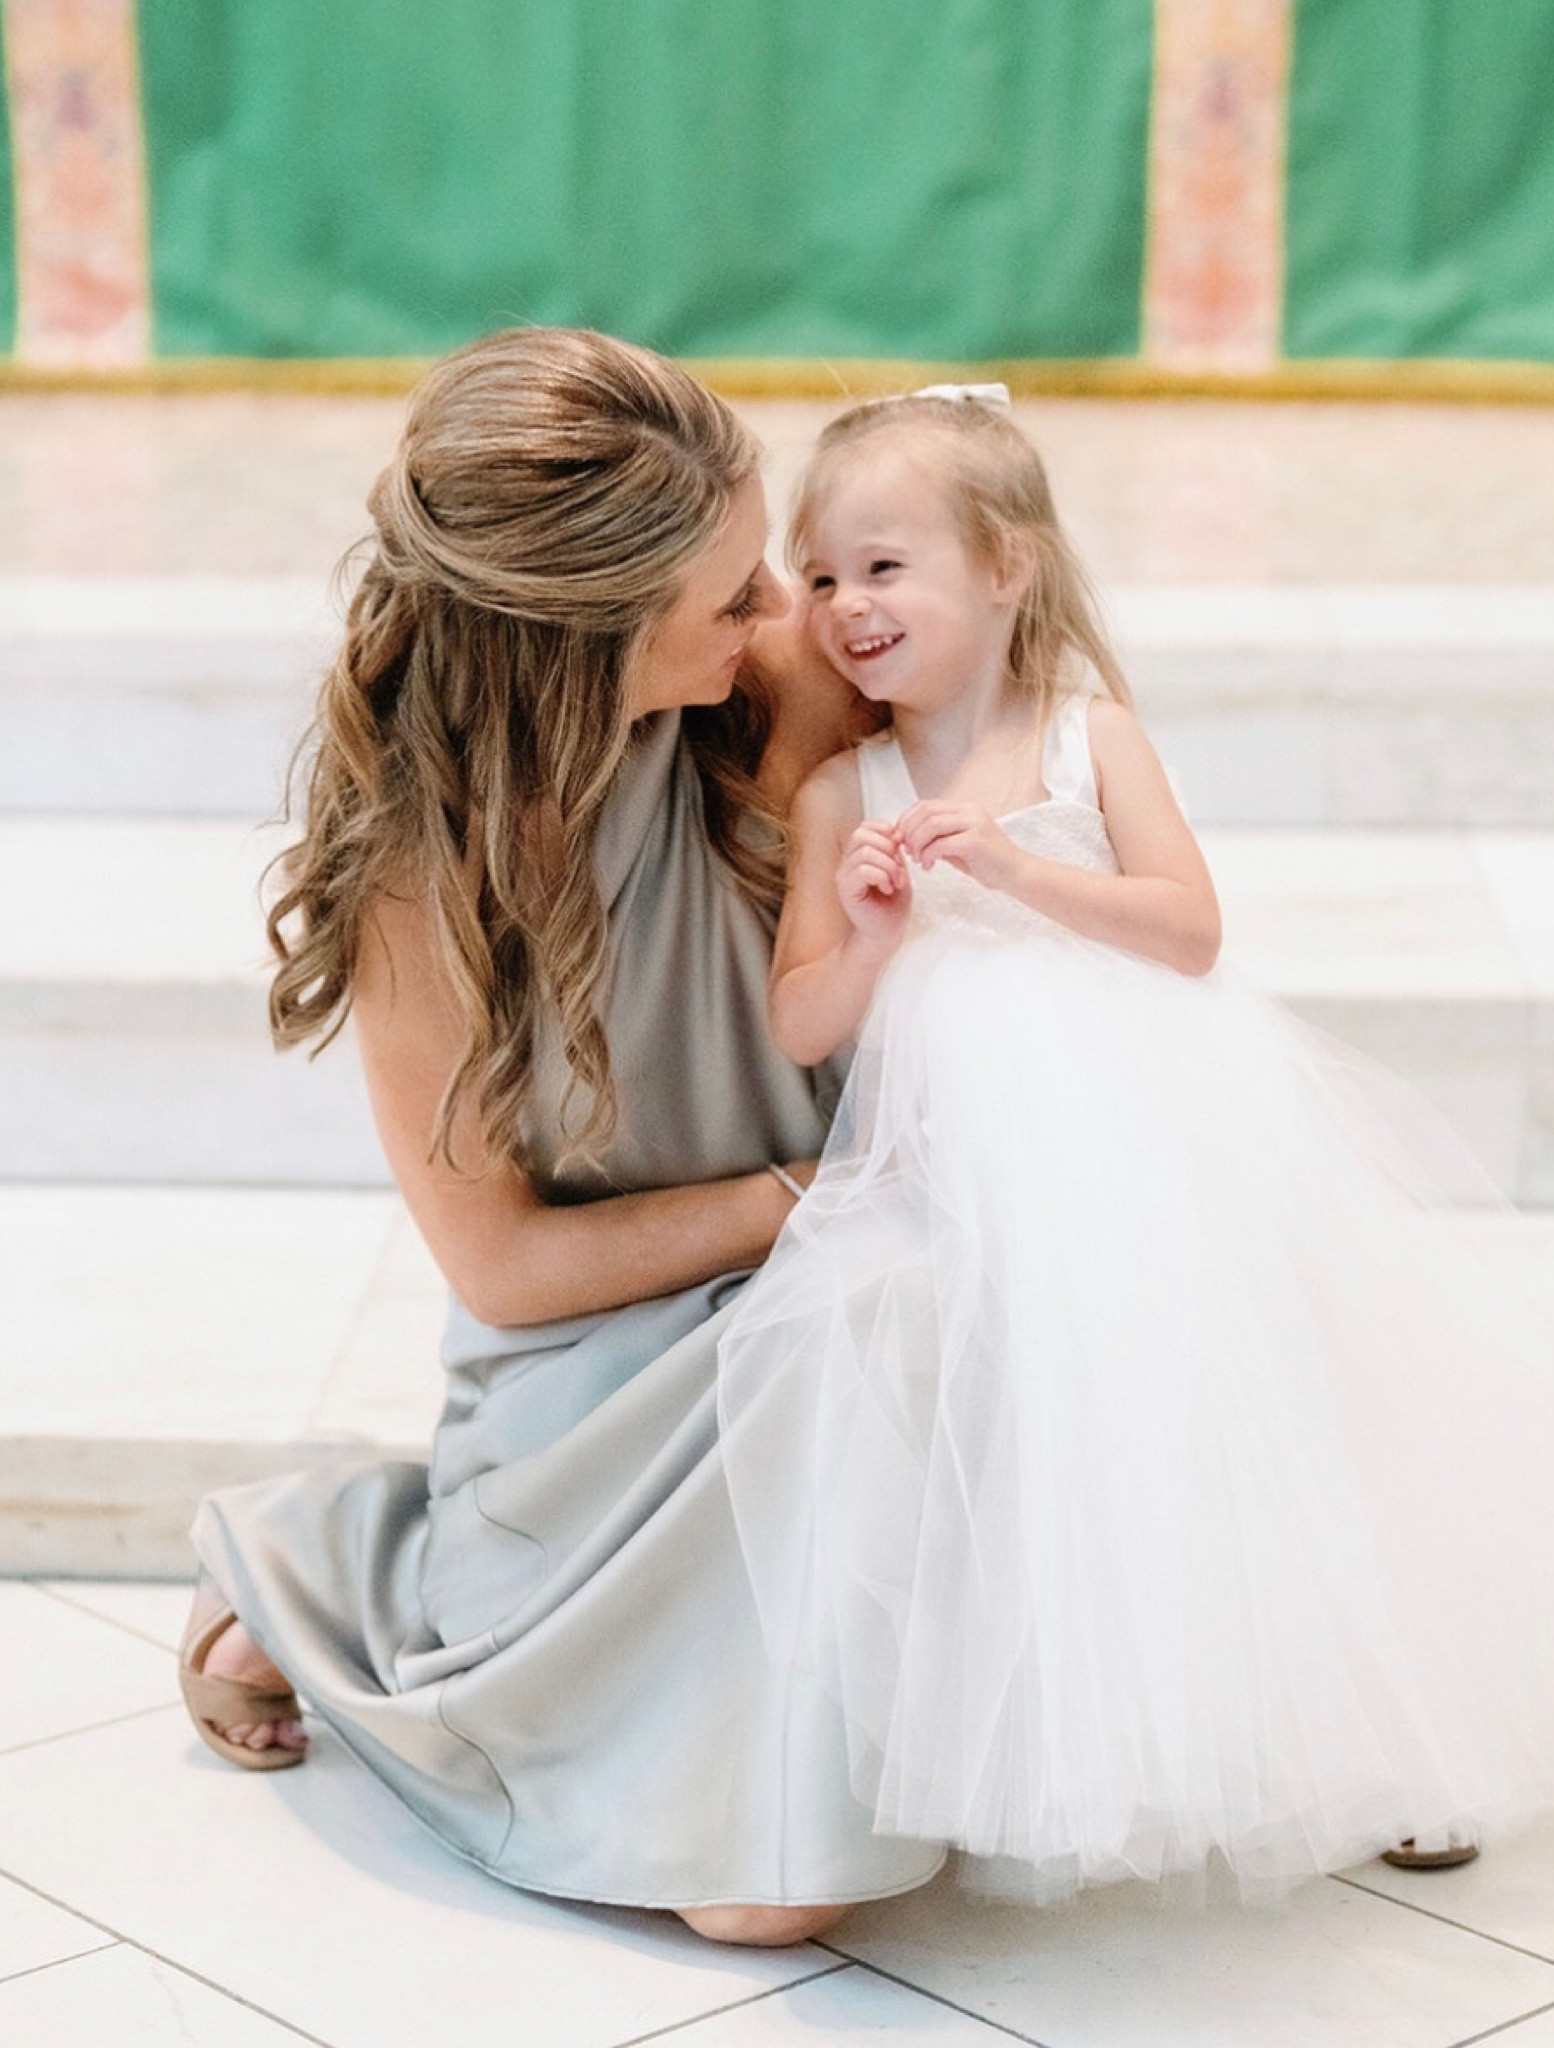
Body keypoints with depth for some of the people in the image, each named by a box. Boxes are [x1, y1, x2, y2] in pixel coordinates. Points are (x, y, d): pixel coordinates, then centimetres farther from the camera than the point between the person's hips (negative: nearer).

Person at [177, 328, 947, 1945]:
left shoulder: (738, 700, -11)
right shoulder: (415, 855, -20)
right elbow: (501, 1263, -12)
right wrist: (799, 1198, -13)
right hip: (607, 1371, -5)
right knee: (762, 1881, -13)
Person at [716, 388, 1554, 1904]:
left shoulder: (1089, 733, 5)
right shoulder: (840, 793, 6)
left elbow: (1191, 928, -4)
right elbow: (799, 1028, 3)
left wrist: (1015, 869, -15)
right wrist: (874, 936, -16)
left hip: (1150, 1138, 0)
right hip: (959, 1177, 1)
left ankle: (1359, 1732, 12)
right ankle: (1039, 1761, -1)